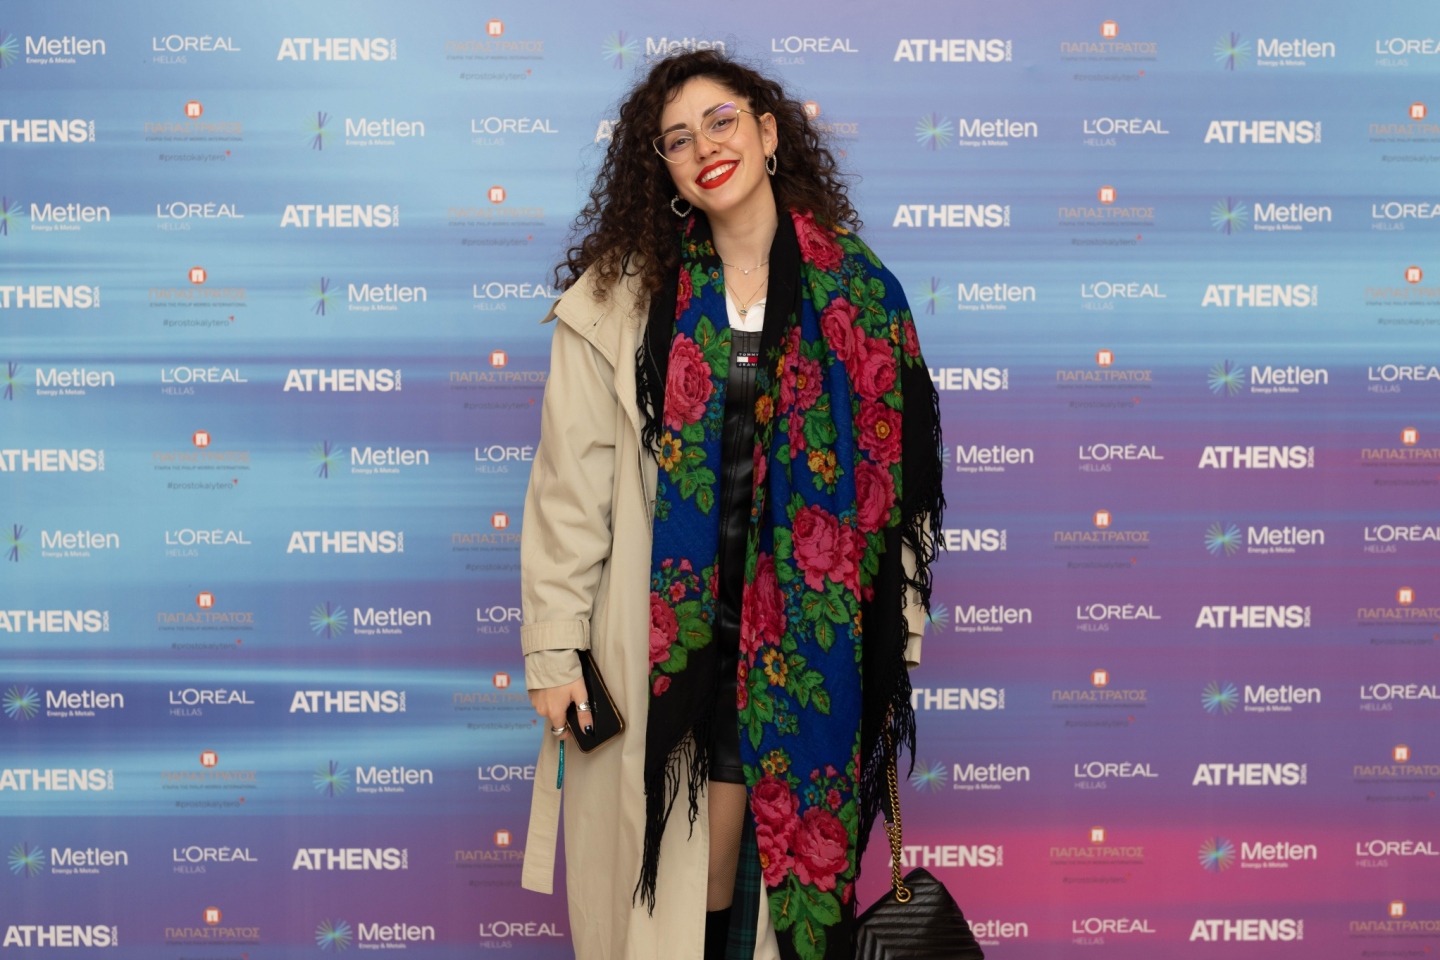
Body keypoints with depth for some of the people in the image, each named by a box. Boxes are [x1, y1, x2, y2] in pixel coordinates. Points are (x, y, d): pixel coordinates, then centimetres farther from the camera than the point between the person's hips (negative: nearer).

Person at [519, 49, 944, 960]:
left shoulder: (855, 289, 3)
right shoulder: (621, 297, -1)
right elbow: (570, 480, -3)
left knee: (789, 841, 7)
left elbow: (895, 469, 5)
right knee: (664, 860, 5)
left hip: (805, 633, 1)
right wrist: (554, 644, -7)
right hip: (662, 631, -1)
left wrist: (898, 640, 3)